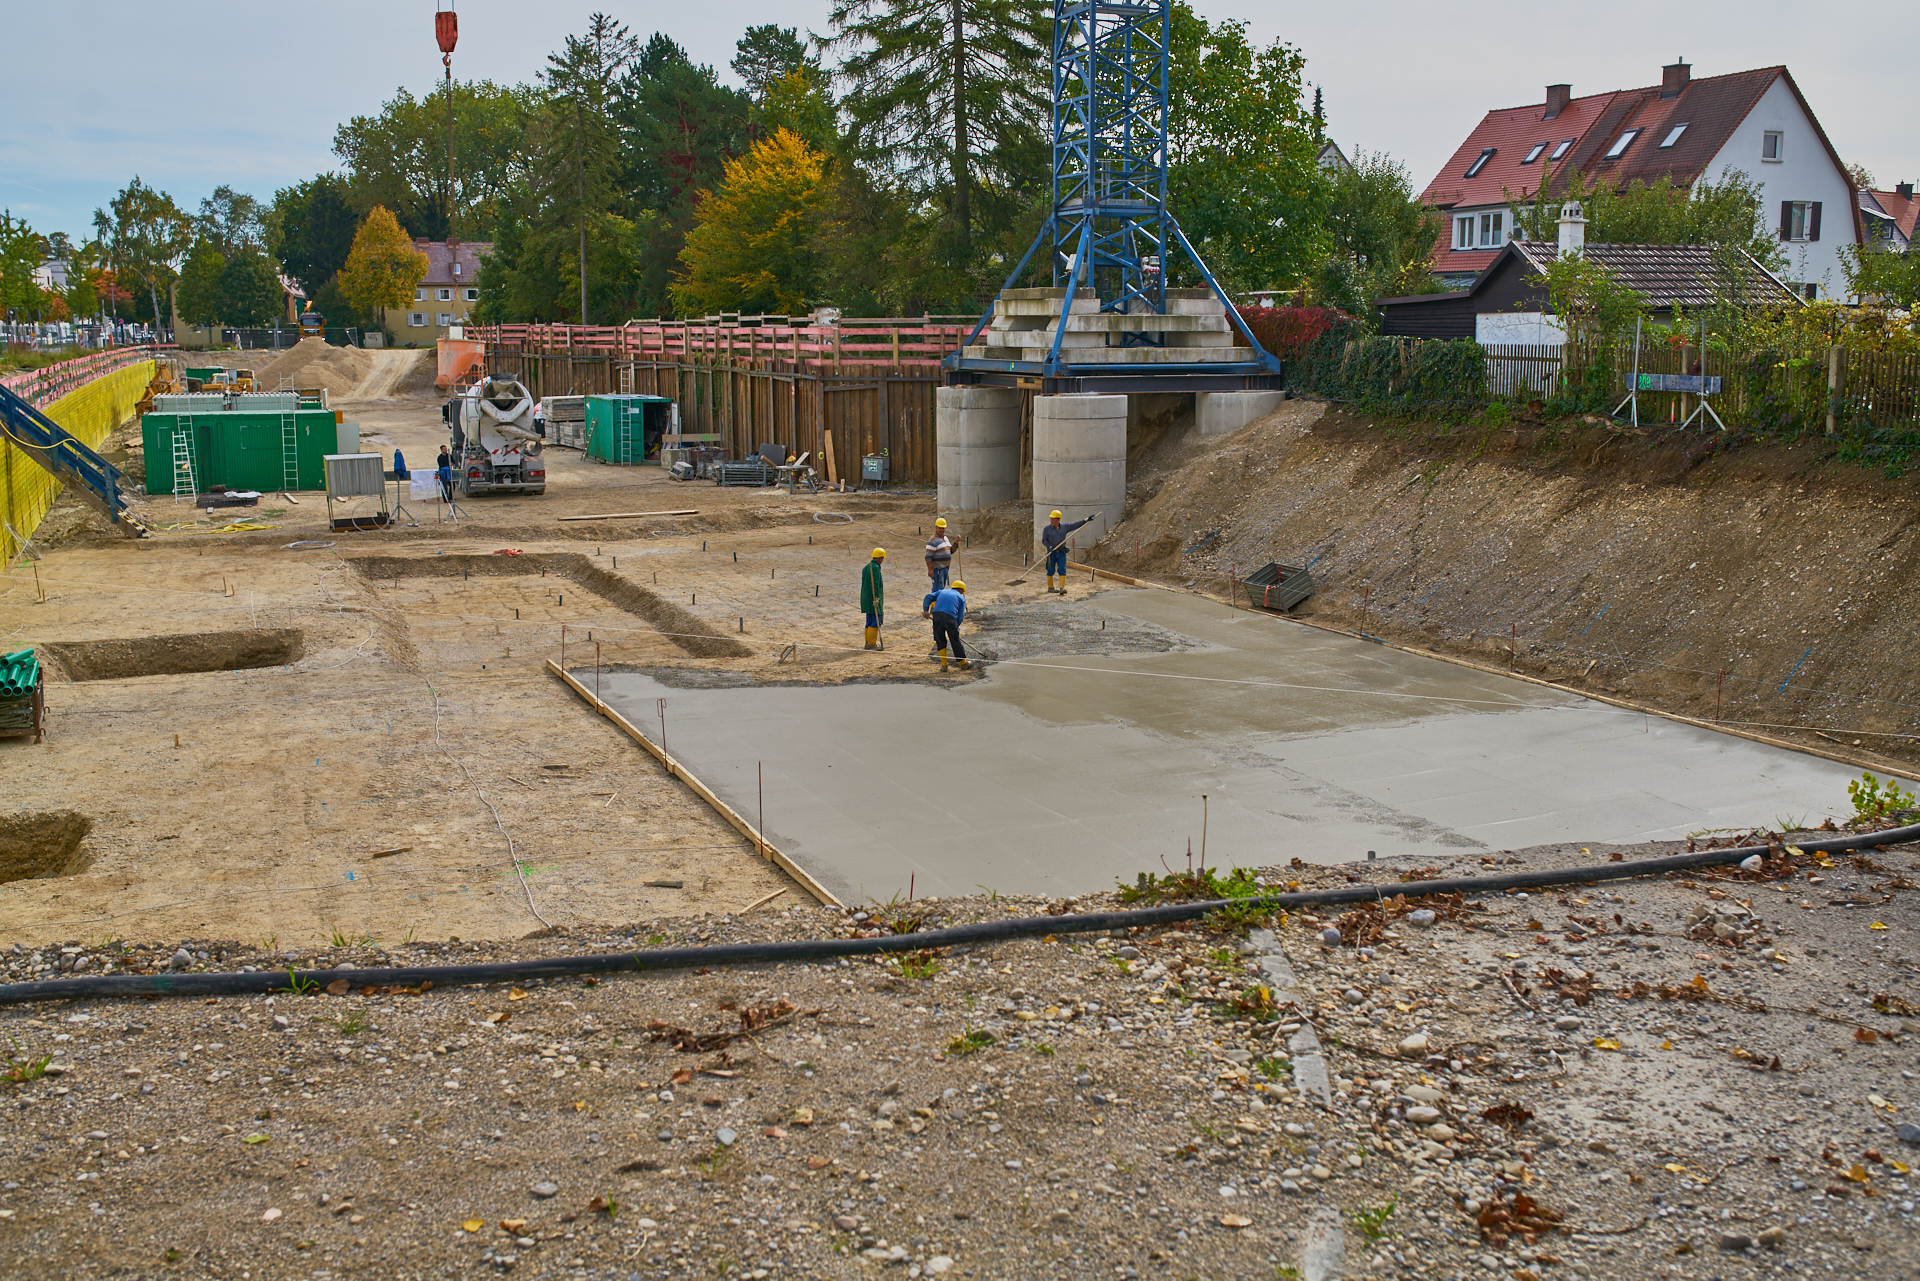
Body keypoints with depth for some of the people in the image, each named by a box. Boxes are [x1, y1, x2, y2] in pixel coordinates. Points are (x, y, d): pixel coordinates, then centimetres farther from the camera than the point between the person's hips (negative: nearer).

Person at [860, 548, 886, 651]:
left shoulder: (866, 567, 15)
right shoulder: (875, 568, -14)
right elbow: (874, 584, -22)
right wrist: (876, 597, -22)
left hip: (866, 599, 9)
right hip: (873, 599, -9)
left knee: (870, 621, 14)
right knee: (876, 621, -6)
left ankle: (868, 642, 17)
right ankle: (872, 643, -8)